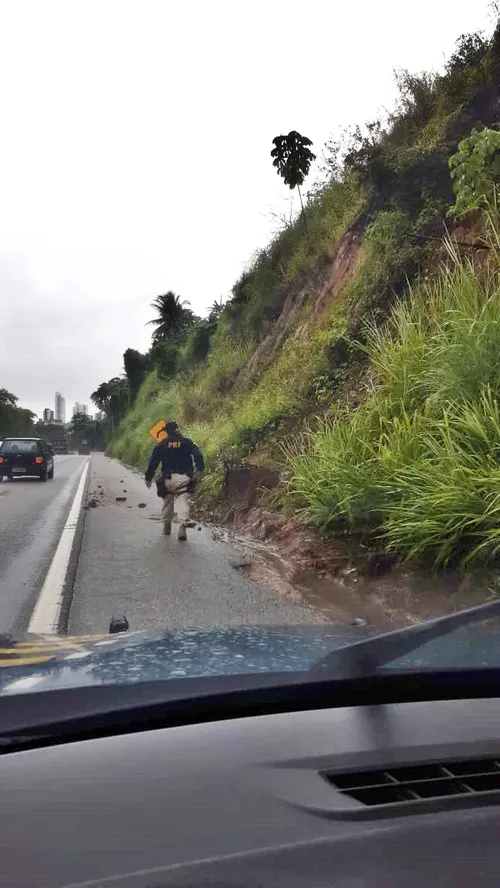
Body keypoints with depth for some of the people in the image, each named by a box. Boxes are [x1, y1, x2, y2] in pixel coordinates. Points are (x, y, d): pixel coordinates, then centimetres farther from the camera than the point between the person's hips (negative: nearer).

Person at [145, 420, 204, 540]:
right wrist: (200, 468, 5)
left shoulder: (162, 445, 5)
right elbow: (197, 455, -6)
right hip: (184, 477, -1)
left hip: (168, 478, 1)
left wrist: (148, 477, 10)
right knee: (183, 500, -7)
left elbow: (153, 462, 4)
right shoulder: (187, 442, 2)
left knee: (168, 501, 19)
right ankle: (183, 524, -26)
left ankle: (166, 526, 29)